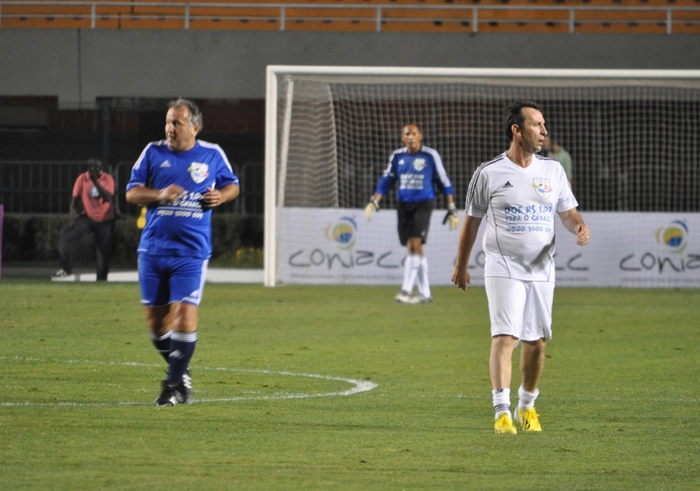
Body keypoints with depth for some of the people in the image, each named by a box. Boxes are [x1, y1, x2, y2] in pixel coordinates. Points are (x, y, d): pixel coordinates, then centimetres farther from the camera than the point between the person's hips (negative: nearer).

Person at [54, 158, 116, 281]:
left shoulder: (107, 179, -6)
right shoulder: (82, 179, -3)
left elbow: (108, 198, -21)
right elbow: (75, 199, -3)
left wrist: (95, 182, -28)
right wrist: (72, 218, -16)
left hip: (105, 220, -1)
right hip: (87, 217, 1)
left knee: (104, 250, 1)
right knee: (66, 234, -20)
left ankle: (102, 279, 16)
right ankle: (66, 270, -18)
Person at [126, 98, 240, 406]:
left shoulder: (212, 155, 4)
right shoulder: (153, 152, 5)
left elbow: (232, 185, 18)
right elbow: (131, 192, 5)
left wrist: (221, 196, -4)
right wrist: (160, 194, -14)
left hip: (191, 251, -2)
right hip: (153, 249, 2)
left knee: (185, 313, -14)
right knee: (155, 319, 5)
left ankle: (174, 385, -5)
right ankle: (181, 372, 26)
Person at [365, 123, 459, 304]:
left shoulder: (431, 155, -4)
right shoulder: (397, 156, 7)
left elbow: (444, 181, 3)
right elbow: (386, 180, 11)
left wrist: (452, 209, 3)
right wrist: (374, 201, -3)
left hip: (423, 203, -4)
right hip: (404, 205, 4)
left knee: (415, 244, -17)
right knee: (413, 248, 4)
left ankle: (406, 290, -18)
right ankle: (425, 293, 11)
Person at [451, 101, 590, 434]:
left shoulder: (553, 170, 8)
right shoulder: (488, 173, -2)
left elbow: (568, 212, 10)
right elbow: (471, 221, 6)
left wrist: (579, 226, -14)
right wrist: (460, 267, 11)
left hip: (541, 270, 4)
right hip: (503, 268, -4)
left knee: (536, 342, 6)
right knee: (504, 337, -15)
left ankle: (526, 407, 24)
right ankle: (502, 413, -19)